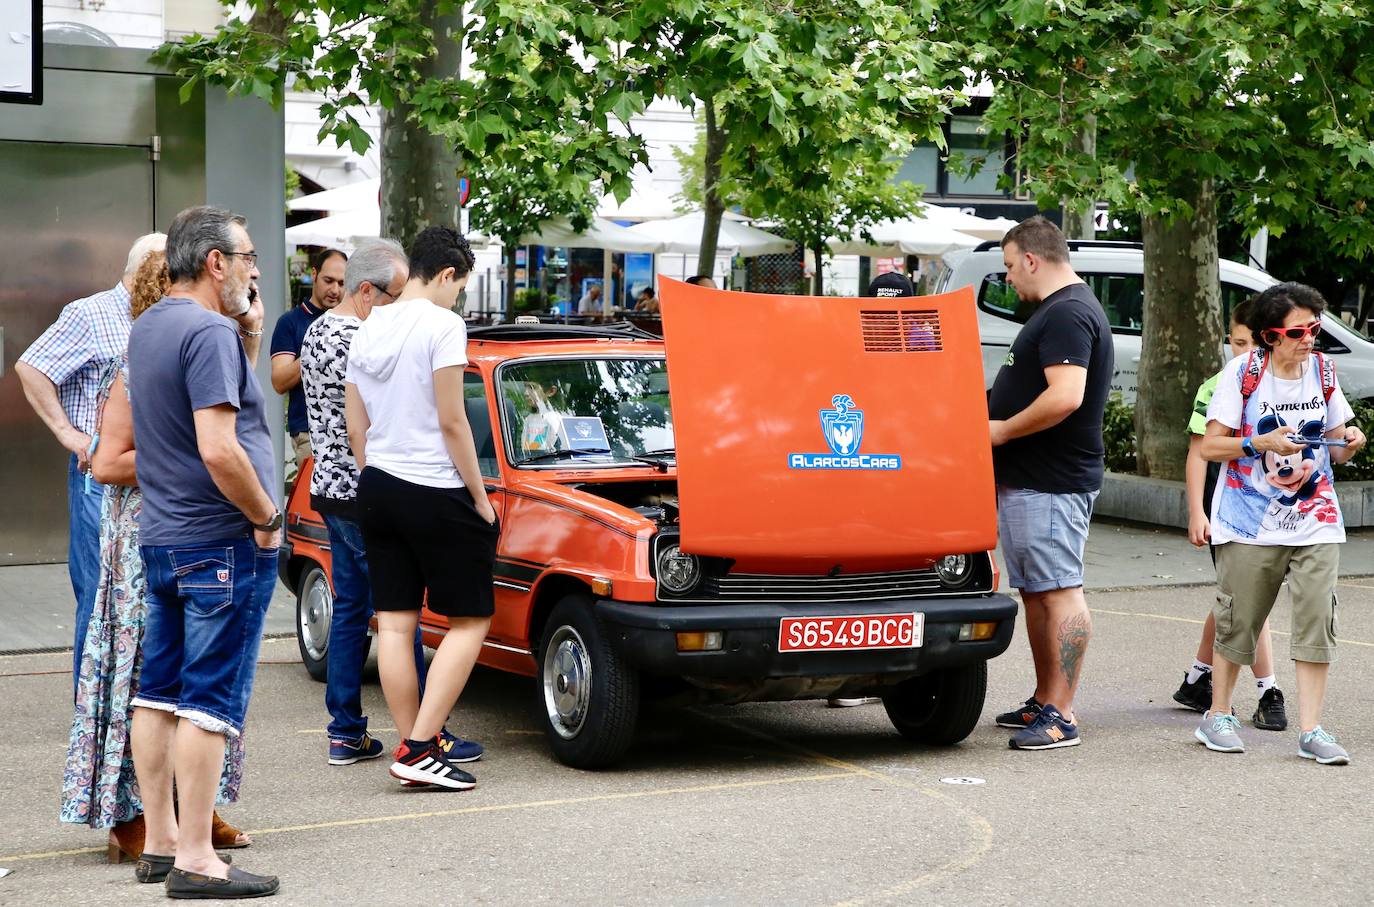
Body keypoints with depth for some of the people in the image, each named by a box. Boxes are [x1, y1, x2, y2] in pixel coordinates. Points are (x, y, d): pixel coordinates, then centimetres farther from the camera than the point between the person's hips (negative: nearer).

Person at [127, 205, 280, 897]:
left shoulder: (146, 329, 13)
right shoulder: (208, 332, -17)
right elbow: (219, 450, -25)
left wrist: (249, 336, 12)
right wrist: (267, 517, -13)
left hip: (160, 539, 9)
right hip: (221, 543, -9)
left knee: (159, 694, 12)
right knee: (209, 703, -6)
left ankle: (159, 842, 20)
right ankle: (194, 860, -4)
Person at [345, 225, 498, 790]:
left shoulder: (368, 331, 10)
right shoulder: (441, 324, -12)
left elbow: (356, 428, 13)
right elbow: (451, 421, -14)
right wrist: (480, 496, -8)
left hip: (377, 489, 8)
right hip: (434, 493, -7)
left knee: (394, 623, 8)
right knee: (470, 621, 1)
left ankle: (414, 746, 11)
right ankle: (420, 748, -7)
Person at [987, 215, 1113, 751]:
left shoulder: (1068, 314, -16)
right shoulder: (1056, 310, 19)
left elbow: (1065, 396, -28)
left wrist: (1002, 430, -18)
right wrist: (997, 427, 16)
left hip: (1051, 485, -11)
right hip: (1026, 480, 11)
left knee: (1060, 592, -9)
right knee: (1036, 592, 15)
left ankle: (1061, 717, -9)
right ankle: (1043, 703, 22)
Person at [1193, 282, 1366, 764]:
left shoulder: (1323, 371, 6)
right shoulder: (1242, 372, -6)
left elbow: (1335, 450, 14)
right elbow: (1210, 445, -6)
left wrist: (1349, 442, -9)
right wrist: (1260, 443, -20)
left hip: (1314, 521, 3)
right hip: (1251, 523, -3)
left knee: (1317, 623, -6)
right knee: (1238, 621, 5)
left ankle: (1310, 730, -1)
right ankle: (1217, 716, 22)